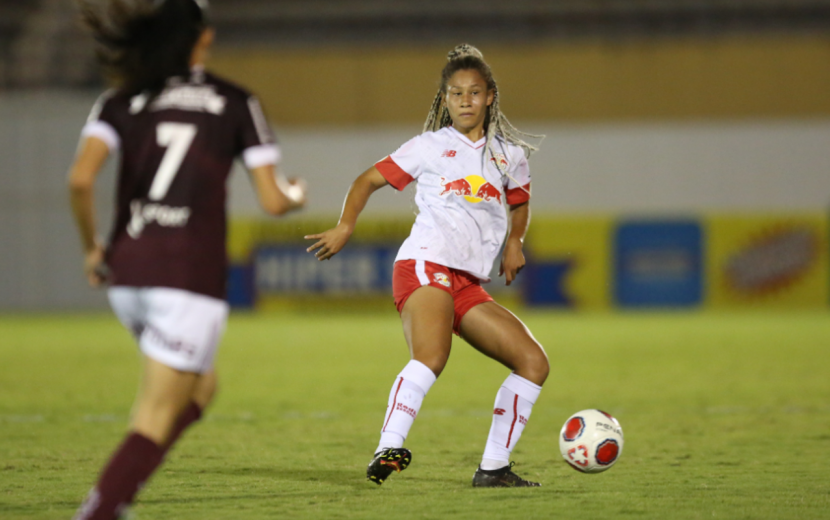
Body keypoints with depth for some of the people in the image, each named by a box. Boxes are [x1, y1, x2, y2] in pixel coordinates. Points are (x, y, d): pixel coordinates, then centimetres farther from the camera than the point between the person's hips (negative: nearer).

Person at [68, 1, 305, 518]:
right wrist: (296, 195, 25)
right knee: (156, 421, -3)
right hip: (191, 278, -5)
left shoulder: (121, 103, 9)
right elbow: (273, 201, 2)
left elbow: (81, 179, -7)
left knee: (201, 386, 26)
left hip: (127, 275, 5)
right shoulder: (237, 102, 4)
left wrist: (91, 247, 7)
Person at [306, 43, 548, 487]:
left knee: (533, 362, 0)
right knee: (431, 357, -33)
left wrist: (514, 241, 19)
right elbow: (368, 180, 13)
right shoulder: (429, 147, 11)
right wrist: (345, 226, -3)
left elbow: (520, 202, 39)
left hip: (468, 285, 6)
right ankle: (388, 450, -45)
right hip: (425, 264, -6)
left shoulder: (508, 154, 21)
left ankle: (493, 468, 6)